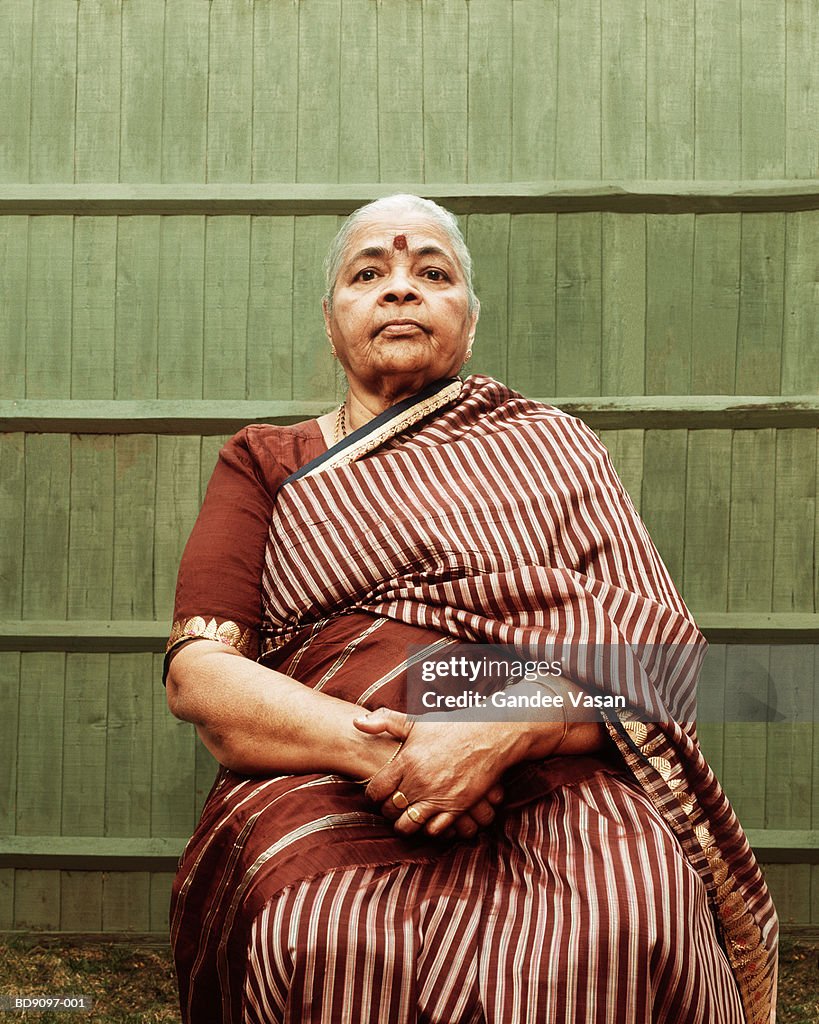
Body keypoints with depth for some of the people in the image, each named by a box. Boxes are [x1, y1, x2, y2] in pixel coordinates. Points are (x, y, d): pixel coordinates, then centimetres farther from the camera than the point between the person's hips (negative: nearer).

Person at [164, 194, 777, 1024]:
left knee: (617, 929, -34)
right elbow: (197, 672, 3)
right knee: (329, 944, -34)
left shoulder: (552, 447, 18)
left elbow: (655, 651, 5)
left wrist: (499, 732, -16)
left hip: (556, 780, 0)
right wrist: (375, 751, -15)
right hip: (326, 790, 1)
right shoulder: (264, 463, 18)